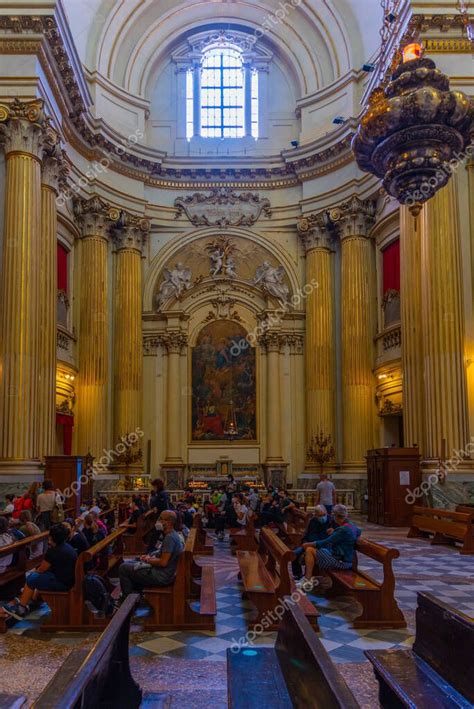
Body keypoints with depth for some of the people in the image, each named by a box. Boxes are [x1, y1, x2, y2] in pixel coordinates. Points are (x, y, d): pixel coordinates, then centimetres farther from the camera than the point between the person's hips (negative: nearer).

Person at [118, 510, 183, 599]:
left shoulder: (170, 538, -23)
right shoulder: (173, 534, 7)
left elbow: (163, 562, -26)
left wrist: (149, 560, -9)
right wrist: (150, 557, 5)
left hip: (162, 577, -11)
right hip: (166, 573, 11)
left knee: (123, 568, -5)